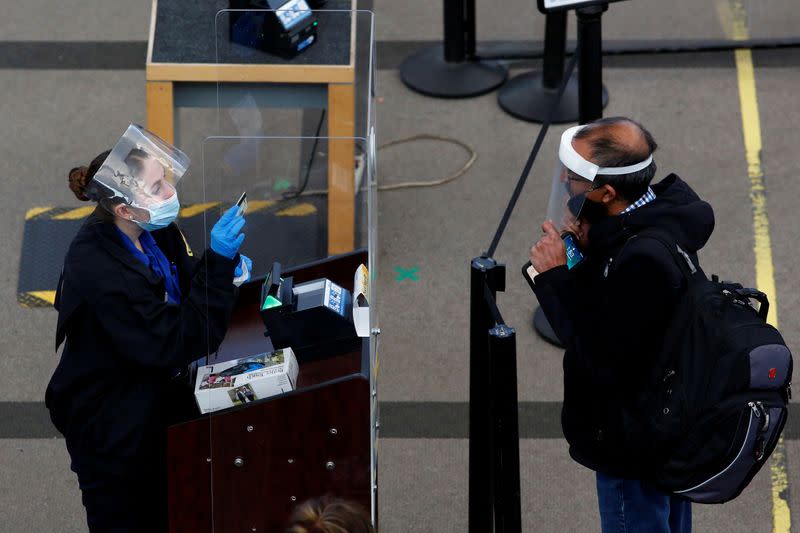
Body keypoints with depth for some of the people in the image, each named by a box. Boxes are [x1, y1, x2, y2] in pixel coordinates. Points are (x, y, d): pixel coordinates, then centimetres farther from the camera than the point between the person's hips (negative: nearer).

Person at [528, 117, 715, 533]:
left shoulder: (643, 261, -36)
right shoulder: (664, 211, -6)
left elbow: (603, 360, -30)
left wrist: (555, 277, -25)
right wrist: (591, 252, -10)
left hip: (633, 448, -10)